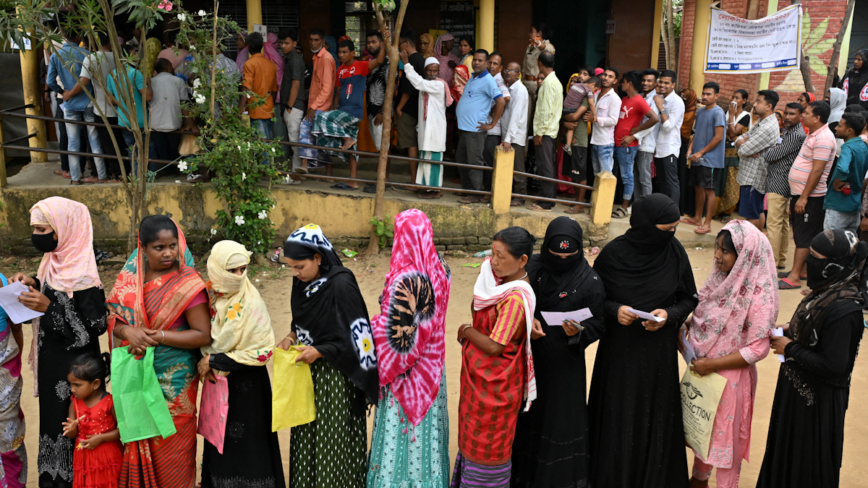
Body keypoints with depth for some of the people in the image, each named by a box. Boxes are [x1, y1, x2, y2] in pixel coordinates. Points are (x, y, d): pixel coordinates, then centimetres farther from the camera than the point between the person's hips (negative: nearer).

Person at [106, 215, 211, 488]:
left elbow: (203, 335, -14)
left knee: (169, 445, 5)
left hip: (173, 381, -4)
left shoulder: (188, 284, -13)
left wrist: (157, 337, -20)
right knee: (138, 442, 13)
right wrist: (129, 331, -17)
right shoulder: (130, 277, 2)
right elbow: (113, 318, 4)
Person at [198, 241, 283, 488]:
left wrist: (214, 361, -15)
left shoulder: (251, 304, -18)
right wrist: (206, 363, -6)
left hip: (246, 386, -5)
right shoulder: (208, 296, -3)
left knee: (246, 442, 5)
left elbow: (261, 352, -18)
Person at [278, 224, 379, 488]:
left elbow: (359, 338, -18)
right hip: (308, 372, 7)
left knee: (333, 442, 4)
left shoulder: (341, 286, -21)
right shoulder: (302, 282, 1)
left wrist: (319, 351, -19)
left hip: (335, 377, -7)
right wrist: (293, 335, -1)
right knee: (306, 438, 16)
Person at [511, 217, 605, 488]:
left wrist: (578, 333, -26)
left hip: (564, 363, -3)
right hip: (529, 356, 3)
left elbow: (597, 326, -7)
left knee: (558, 420, 6)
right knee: (525, 416, 15)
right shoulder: (533, 267, -5)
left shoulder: (590, 282, -12)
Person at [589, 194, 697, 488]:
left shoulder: (675, 252, -7)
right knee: (618, 417, 5)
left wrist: (669, 314, -15)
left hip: (659, 353, 2)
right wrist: (614, 310, -20)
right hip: (620, 351, -1)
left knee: (654, 418, 8)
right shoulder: (614, 253, -12)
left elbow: (689, 299, 4)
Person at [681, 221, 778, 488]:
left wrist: (713, 364, -21)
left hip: (730, 377, -6)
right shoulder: (720, 277, -4)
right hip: (701, 370, 6)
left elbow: (758, 349, -20)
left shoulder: (759, 295, -23)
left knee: (726, 435, 12)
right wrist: (683, 326, -10)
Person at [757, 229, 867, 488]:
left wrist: (790, 348, -19)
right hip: (798, 385, 9)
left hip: (817, 399, -9)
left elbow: (833, 366, -28)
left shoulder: (843, 310, -29)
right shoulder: (829, 290, -2)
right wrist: (788, 333, -2)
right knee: (787, 450, 25)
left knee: (805, 464, 11)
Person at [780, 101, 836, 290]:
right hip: (800, 194, 10)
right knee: (800, 234, 15)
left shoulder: (823, 138, -18)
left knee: (804, 236, -6)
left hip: (810, 197, -10)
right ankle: (801, 269, 23)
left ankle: (794, 277, -4)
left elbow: (817, 170, -23)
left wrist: (804, 197, -23)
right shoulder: (813, 135, 14)